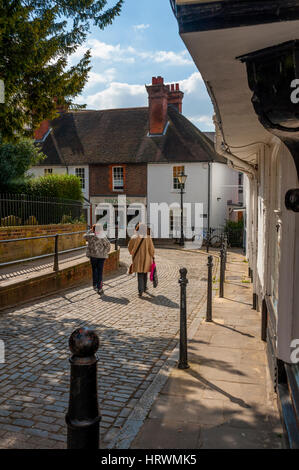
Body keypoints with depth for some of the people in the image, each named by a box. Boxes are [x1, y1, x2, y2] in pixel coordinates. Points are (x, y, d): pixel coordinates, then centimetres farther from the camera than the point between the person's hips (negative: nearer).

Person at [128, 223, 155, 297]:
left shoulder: (134, 237, -9)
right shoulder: (148, 238, -11)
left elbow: (129, 247, 2)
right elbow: (151, 249, -9)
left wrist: (132, 253, 21)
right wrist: (152, 257, 5)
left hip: (137, 258, 0)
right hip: (146, 258, 1)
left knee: (140, 274, 2)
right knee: (145, 273, 20)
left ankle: (140, 290, -11)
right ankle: (144, 287, 35)